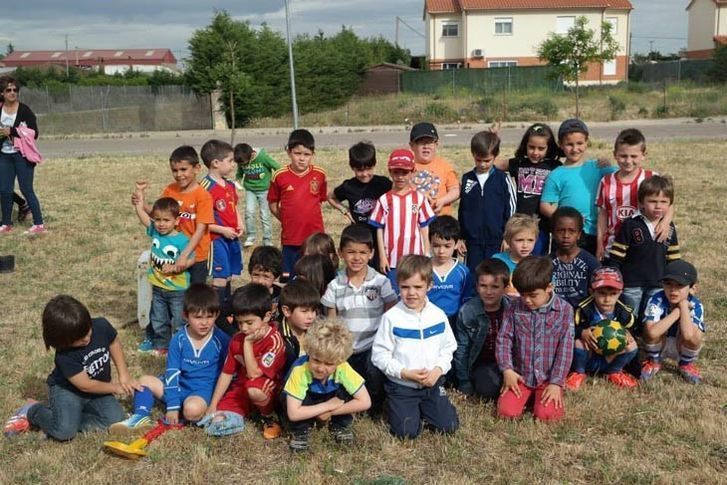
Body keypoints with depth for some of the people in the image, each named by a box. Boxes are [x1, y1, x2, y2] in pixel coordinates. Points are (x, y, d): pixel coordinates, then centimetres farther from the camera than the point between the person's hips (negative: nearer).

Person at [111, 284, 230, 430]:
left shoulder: (222, 341, -11)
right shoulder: (178, 339, -4)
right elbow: (172, 372, -6)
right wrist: (172, 406, -13)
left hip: (204, 390, -4)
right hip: (179, 386, 5)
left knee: (193, 409, -36)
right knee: (145, 381, -5)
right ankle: (141, 417, -14)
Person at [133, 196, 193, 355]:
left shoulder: (182, 241, -19)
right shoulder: (155, 232, -5)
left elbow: (190, 259, -13)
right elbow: (141, 213, -6)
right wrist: (139, 193, -11)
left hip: (178, 289, -5)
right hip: (158, 287, 5)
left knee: (178, 321, 10)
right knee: (158, 320, 19)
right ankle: (161, 344, 36)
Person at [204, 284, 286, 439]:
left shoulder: (274, 340, -20)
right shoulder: (237, 340, -2)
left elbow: (253, 373, -25)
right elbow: (227, 373, 3)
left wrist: (248, 343, -23)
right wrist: (213, 405, 0)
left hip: (267, 389, -4)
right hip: (240, 389, 4)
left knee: (254, 389, -39)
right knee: (217, 422, -16)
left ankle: (270, 416, -8)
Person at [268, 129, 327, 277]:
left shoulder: (319, 174, -4)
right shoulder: (280, 176, -6)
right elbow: (273, 205, 5)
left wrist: (309, 218, 4)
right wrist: (288, 220, 0)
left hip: (315, 236, 1)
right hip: (290, 238, -1)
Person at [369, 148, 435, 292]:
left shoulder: (419, 198, 1)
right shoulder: (384, 200, -1)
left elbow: (424, 229, 5)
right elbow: (379, 230, 1)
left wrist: (427, 255, 3)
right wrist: (382, 256, -2)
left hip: (415, 259, 0)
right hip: (392, 259, 0)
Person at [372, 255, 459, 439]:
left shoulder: (438, 315, -2)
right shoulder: (391, 318, -12)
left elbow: (448, 348, 6)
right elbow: (379, 355, -10)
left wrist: (438, 369, -12)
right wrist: (405, 373, -18)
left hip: (432, 383, 3)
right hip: (401, 385, -3)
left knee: (449, 426, -2)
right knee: (406, 432, -11)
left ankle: (422, 408, 26)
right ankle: (395, 407, 21)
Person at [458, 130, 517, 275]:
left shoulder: (503, 179, -4)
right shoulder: (466, 179, 4)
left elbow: (511, 210, 0)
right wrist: (460, 237, 11)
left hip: (497, 241, -2)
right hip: (473, 242, 2)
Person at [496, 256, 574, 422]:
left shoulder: (564, 310, -8)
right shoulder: (514, 308, -4)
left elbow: (565, 349, -8)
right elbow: (503, 339, -1)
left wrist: (556, 383, -11)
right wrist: (507, 370, -12)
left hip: (548, 378, -1)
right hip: (520, 375, 2)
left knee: (546, 415, -19)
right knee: (506, 411, -14)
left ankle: (552, 394, 14)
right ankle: (528, 395, 17)